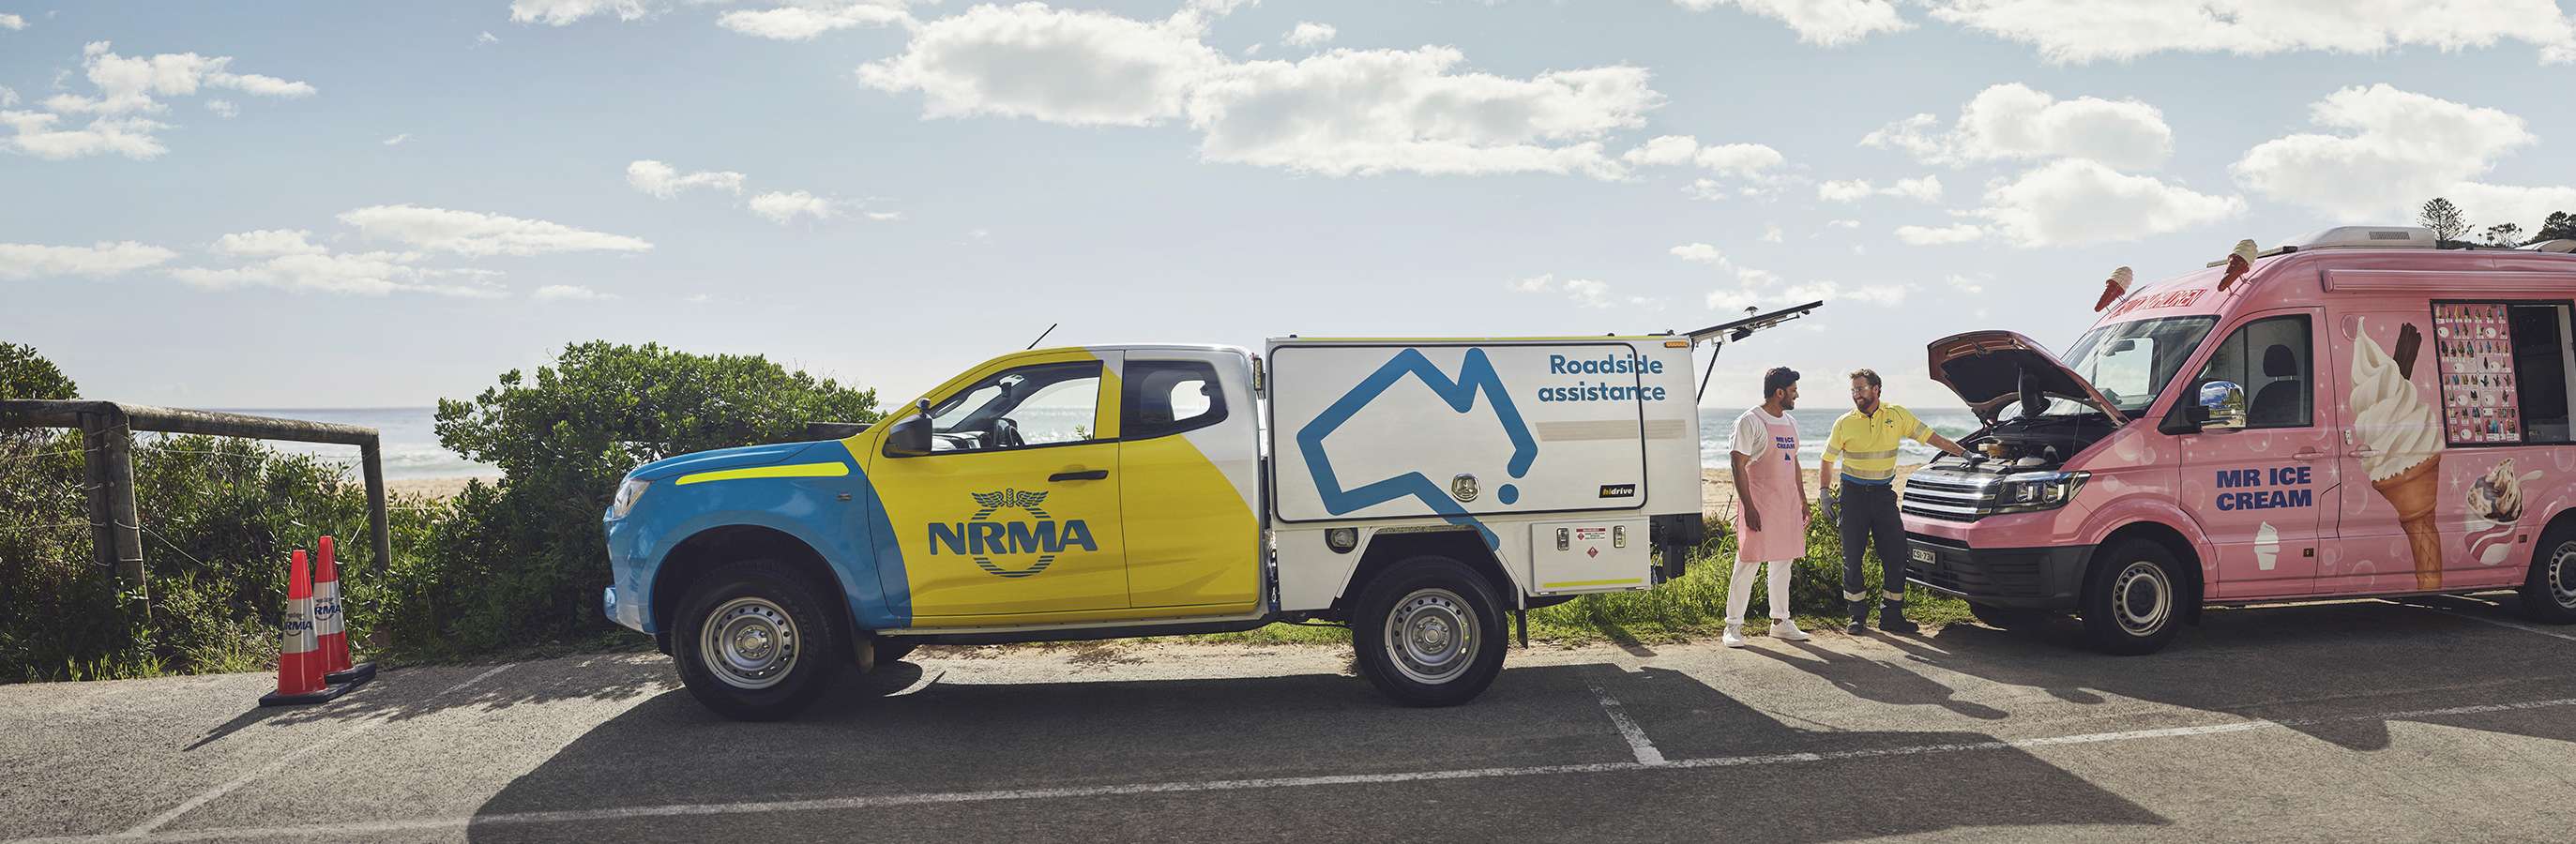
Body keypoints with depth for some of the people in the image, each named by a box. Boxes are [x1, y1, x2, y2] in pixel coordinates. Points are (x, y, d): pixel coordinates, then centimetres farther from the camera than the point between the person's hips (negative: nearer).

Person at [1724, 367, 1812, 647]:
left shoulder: (1790, 422, 15)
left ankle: (1780, 621, 21)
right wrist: (1748, 507, -18)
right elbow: (1738, 465, -13)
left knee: (1783, 563, 12)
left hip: (1788, 504, 8)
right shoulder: (1750, 421, -10)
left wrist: (1803, 501, 18)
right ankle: (1733, 626, -1)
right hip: (1759, 504, -8)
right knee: (1748, 563, -7)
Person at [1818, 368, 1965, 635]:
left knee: (1896, 555, -1)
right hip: (1853, 494, -1)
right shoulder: (1845, 423, 0)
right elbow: (1827, 462, 6)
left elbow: (1931, 438, 6)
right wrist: (1823, 492, -5)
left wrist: (1965, 454, 1)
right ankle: (1858, 616, 11)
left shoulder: (1897, 416, 2)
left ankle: (1891, 616, 10)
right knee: (1852, 558, 0)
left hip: (1883, 493, 1)